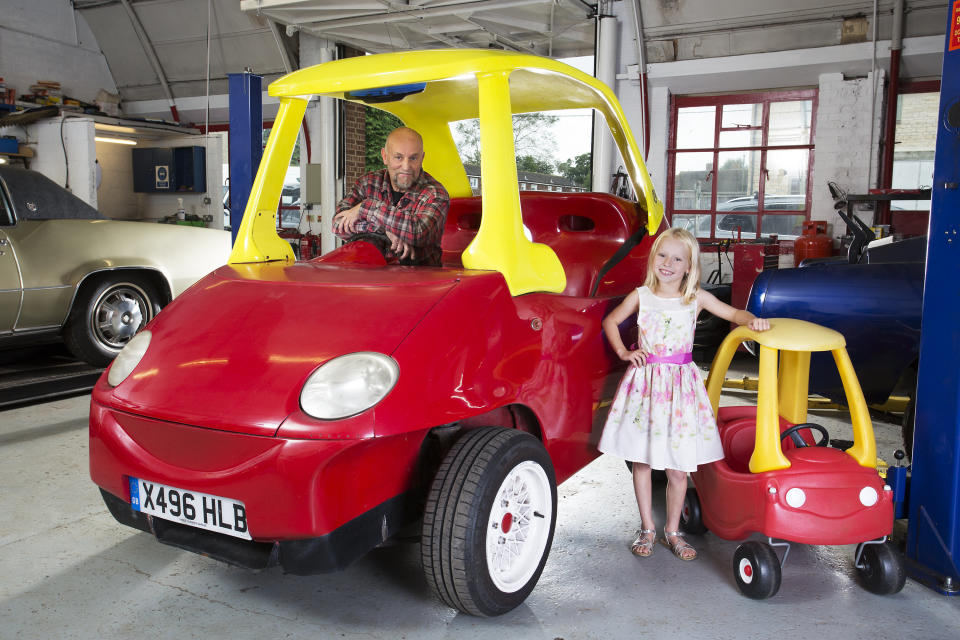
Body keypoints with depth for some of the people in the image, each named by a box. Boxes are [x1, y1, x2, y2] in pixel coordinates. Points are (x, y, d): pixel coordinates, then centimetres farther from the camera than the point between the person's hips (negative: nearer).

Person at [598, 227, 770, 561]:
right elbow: (610, 322, 14)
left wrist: (752, 319, -16)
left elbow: (733, 313, 4)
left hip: (681, 382, 0)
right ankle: (647, 529, 25)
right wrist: (624, 352, 2)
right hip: (645, 380, 1)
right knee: (641, 462, 8)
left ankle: (673, 531, 24)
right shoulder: (641, 296, 2)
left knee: (678, 469, 4)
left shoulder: (696, 298, 1)